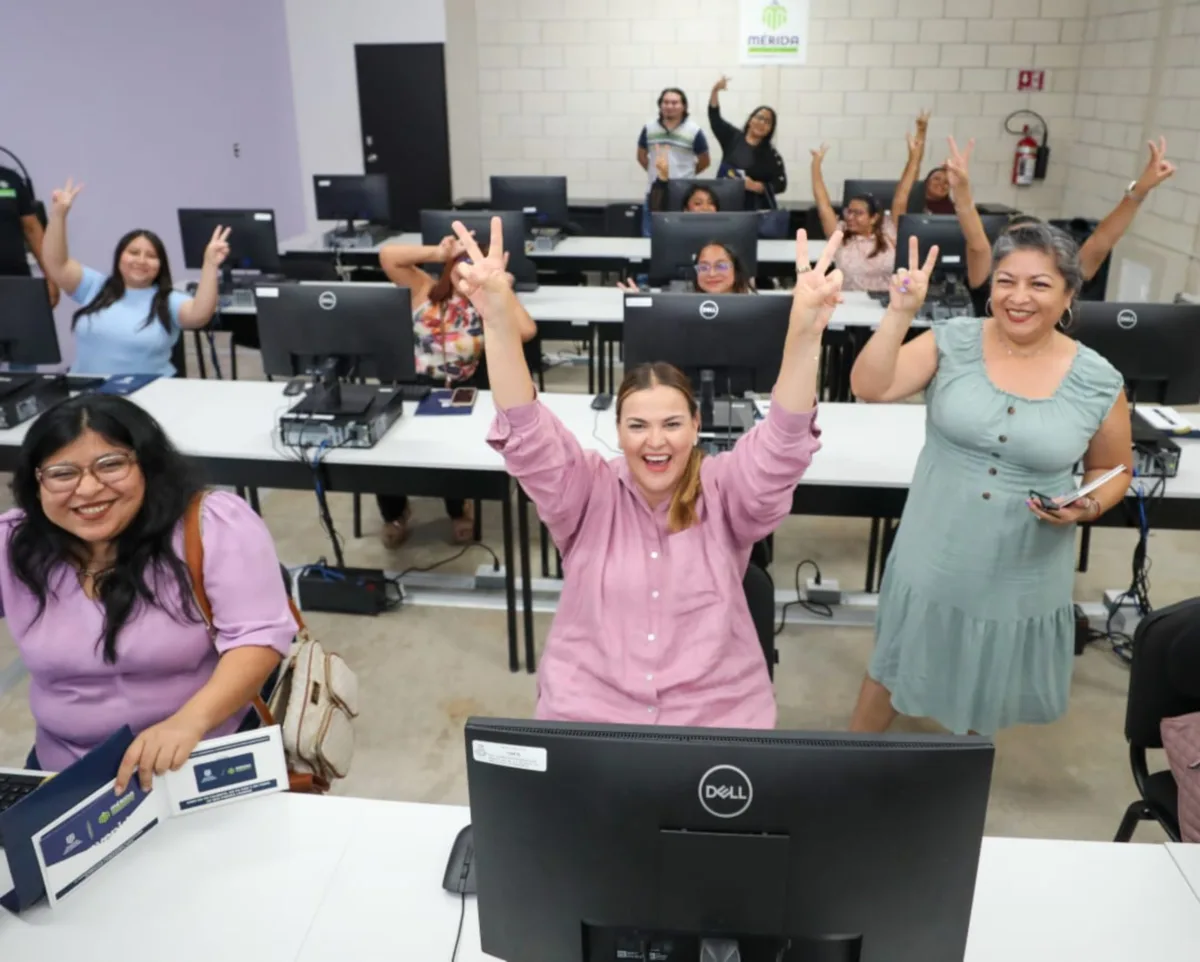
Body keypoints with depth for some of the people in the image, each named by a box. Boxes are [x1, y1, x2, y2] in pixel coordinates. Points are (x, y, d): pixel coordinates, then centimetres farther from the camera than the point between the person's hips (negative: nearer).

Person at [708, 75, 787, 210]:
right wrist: (715, 91, -12)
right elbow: (714, 115, 3)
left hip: (756, 208, -2)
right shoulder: (732, 137, 9)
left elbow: (780, 184, -3)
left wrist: (756, 186, -17)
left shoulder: (771, 155, 1)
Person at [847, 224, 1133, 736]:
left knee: (989, 686, 22)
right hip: (935, 559, 0)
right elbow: (868, 388, -21)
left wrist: (1089, 506, -15)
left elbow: (1113, 470, 6)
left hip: (1023, 575, 1)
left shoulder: (1099, 382, -8)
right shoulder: (952, 342, -10)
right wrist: (900, 311, -29)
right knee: (896, 663, 18)